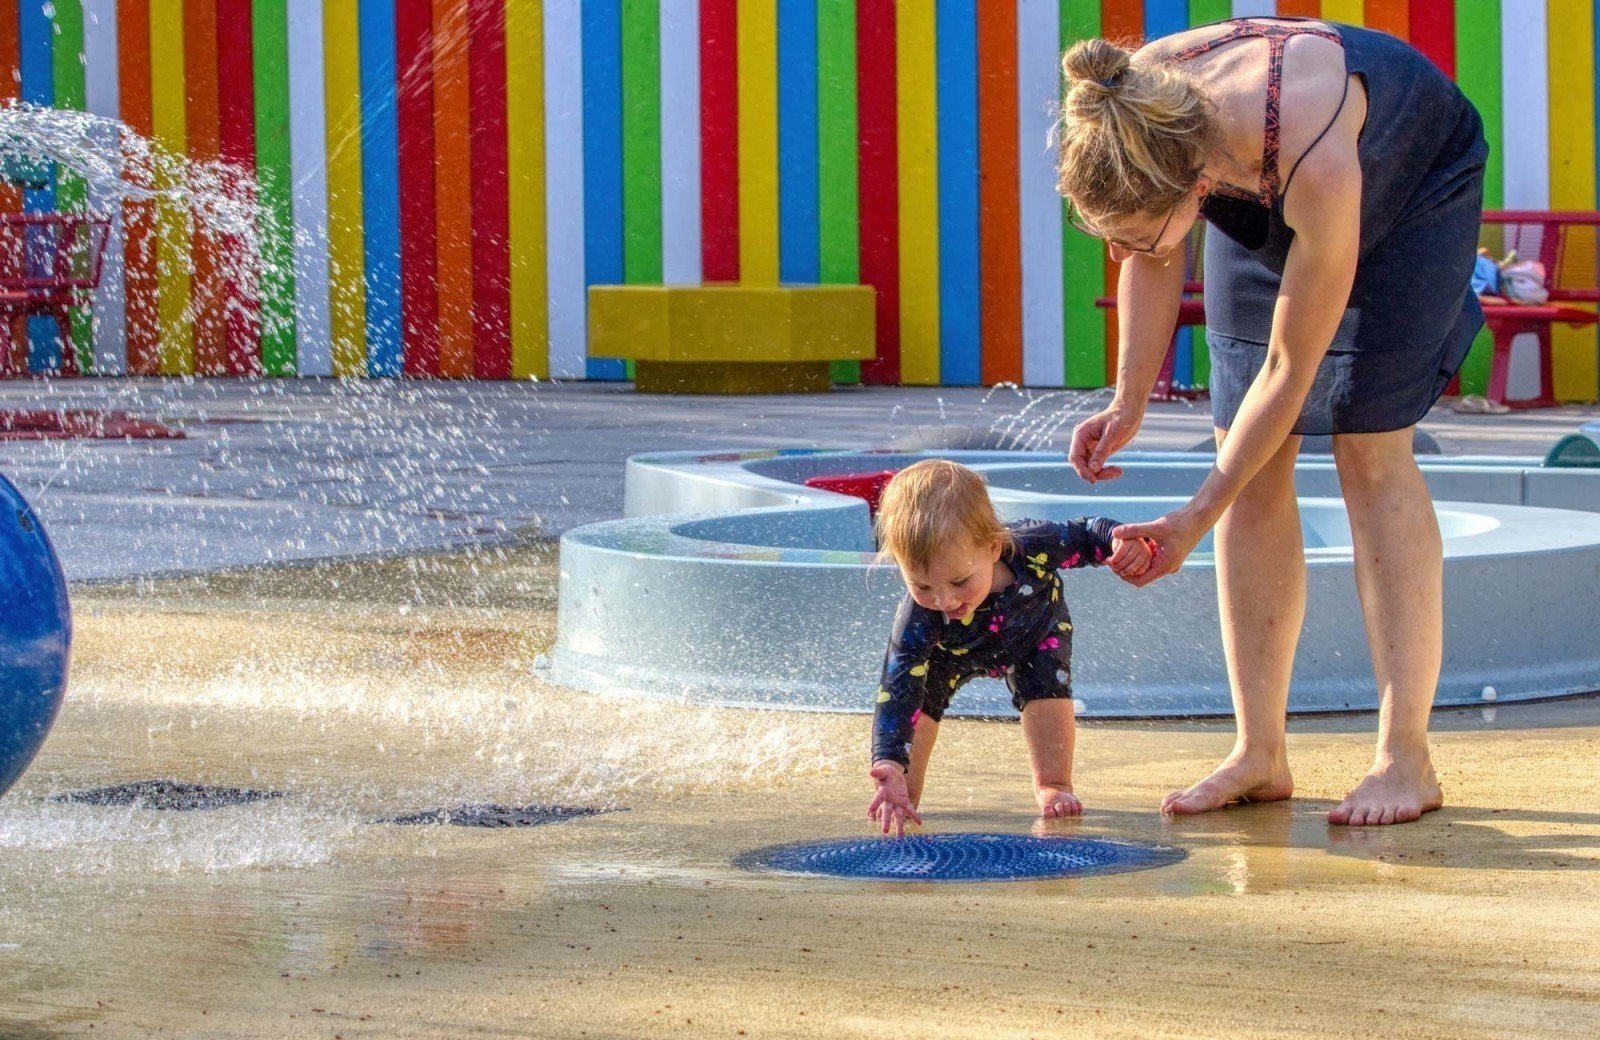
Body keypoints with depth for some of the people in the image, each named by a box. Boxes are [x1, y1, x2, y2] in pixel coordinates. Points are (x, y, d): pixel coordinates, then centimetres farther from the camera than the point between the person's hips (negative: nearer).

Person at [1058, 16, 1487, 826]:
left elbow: (1291, 369, -34)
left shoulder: (1314, 161, -46)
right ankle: (1259, 754, -3)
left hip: (1412, 182, -5)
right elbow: (1156, 261, -8)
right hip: (1261, 210, 5)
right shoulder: (1132, 120, -32)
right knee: (1253, 461, -5)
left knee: (1369, 446, -16)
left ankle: (1406, 758, -14)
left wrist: (1195, 518, -30)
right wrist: (1128, 402, -17)